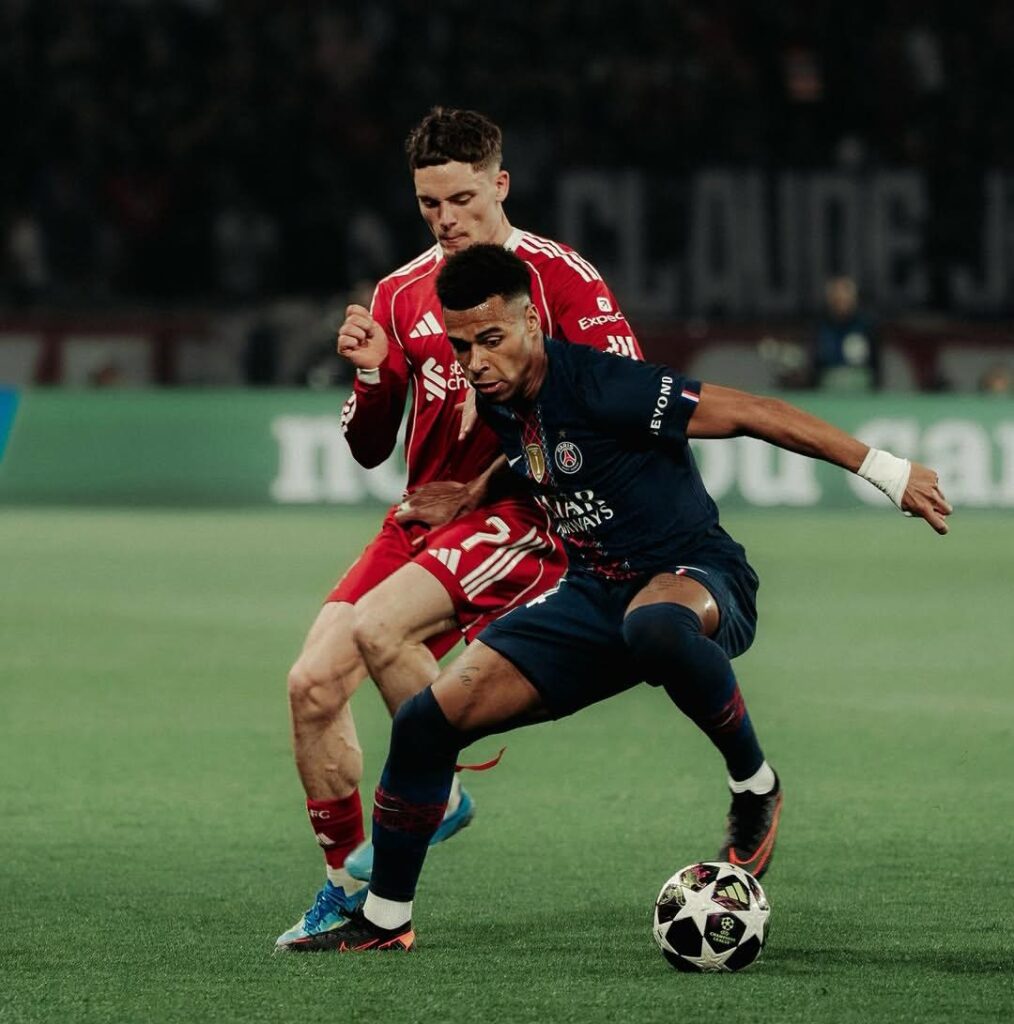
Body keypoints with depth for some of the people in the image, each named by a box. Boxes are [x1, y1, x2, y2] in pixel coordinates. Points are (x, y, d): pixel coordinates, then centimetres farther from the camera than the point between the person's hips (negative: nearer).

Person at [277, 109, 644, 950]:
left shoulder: (559, 275, -3)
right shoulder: (402, 294, 12)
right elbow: (369, 448, 14)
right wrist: (372, 371, -5)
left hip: (519, 511, -6)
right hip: (425, 514, 6)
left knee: (376, 626, -29)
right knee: (313, 683, -9)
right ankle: (348, 886, 6)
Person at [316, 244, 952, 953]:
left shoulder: (597, 386, -22)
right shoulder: (498, 404, 1)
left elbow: (752, 413, -20)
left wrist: (887, 471, -21)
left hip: (697, 576, -7)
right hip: (596, 594, 7)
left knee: (654, 624, -46)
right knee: (428, 721, -6)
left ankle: (755, 786, -21)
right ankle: (384, 919, 12)